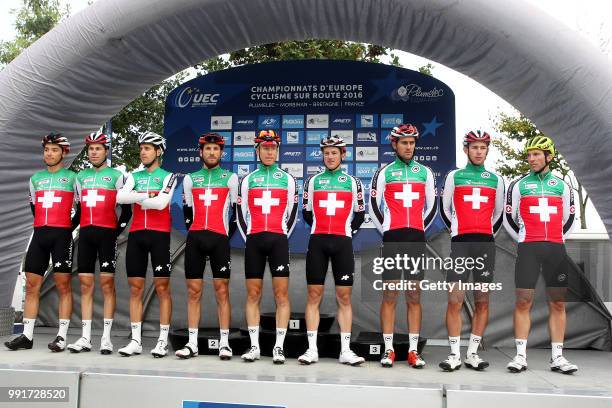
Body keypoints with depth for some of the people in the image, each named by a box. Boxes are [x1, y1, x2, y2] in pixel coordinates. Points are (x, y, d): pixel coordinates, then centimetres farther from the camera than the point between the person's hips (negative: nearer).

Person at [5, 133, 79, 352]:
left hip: (62, 235, -5)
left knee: (63, 285, -4)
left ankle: (62, 336, 0)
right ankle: (27, 336, 11)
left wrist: (71, 226, -2)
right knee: (31, 285, 4)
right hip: (39, 235, 5)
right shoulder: (35, 178, 16)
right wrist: (44, 226, 15)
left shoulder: (72, 177, 2)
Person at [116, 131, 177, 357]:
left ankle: (163, 341, 3)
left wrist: (138, 199, -2)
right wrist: (147, 196, -9)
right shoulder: (134, 176, 15)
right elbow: (120, 197, -4)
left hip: (159, 235, -4)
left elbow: (161, 203, -13)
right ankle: (135, 340, 10)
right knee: (135, 288, 4)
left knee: (162, 287, -2)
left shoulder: (168, 176, 4)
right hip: (136, 235, 4)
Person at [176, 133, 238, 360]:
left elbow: (236, 211, 6)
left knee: (222, 291, -2)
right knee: (193, 291, 3)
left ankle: (224, 343, 3)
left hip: (219, 238, -2)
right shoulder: (190, 179, 13)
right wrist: (194, 234, 10)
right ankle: (192, 343, 9)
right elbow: (187, 212, 16)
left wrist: (226, 237, 4)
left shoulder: (230, 178, 7)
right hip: (195, 238, 2)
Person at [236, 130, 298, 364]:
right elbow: (241, 214, 12)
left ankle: (279, 347, 0)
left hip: (278, 240, -1)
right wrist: (248, 238, 5)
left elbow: (292, 214, 9)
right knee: (253, 294, 3)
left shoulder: (287, 179, 9)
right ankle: (254, 346, 10)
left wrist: (283, 237, 4)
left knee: (281, 293, -5)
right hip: (253, 241, 2)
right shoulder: (248, 180, 12)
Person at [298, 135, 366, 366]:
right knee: (314, 294, -1)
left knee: (344, 296, 0)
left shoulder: (352, 182, 9)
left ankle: (345, 351, 5)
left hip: (342, 242, 0)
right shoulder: (313, 181, 11)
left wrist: (347, 232, 9)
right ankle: (312, 349, 4)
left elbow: (360, 214, 14)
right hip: (317, 242, 1)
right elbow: (306, 212, 16)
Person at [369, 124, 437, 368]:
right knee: (390, 295, -1)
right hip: (392, 239, -2)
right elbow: (373, 206, 8)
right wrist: (385, 230, 6)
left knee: (414, 296, 4)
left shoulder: (425, 172, 11)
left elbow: (432, 206, 17)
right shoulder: (384, 172, 4)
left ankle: (413, 350, 11)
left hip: (416, 240, 2)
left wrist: (420, 229, 12)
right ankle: (388, 349, 6)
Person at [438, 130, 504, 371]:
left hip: (486, 243, 3)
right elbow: (444, 209, 14)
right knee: (455, 299, -7)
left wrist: (489, 233, 13)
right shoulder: (454, 176, 9)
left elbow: (499, 213, 21)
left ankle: (472, 353, 12)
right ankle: (455, 354, -1)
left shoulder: (495, 179, 14)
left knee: (482, 301, 3)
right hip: (461, 242, -2)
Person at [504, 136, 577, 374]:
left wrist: (557, 239, 12)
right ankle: (521, 356, 0)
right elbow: (508, 218, 9)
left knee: (558, 303, 3)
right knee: (523, 301, -5)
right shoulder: (519, 185, 6)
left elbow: (569, 218, 20)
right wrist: (523, 239, 6)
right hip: (528, 248, -2)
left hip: (556, 248, 3)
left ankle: (557, 357, 10)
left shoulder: (561, 186, 12)